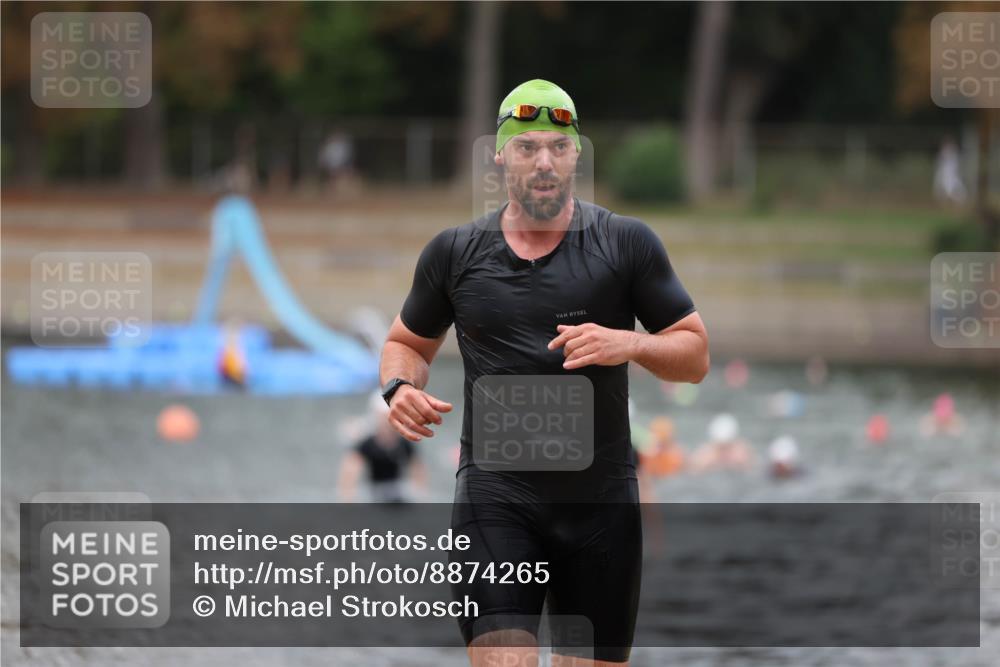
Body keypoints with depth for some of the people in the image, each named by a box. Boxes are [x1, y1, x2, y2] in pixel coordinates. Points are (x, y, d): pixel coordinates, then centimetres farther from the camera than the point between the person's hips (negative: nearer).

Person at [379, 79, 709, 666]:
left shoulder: (627, 243, 3)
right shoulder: (455, 253, 7)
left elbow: (696, 355, 5)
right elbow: (409, 342, 22)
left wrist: (631, 344, -16)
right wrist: (400, 387, -1)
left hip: (601, 500, 1)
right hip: (496, 495, -1)